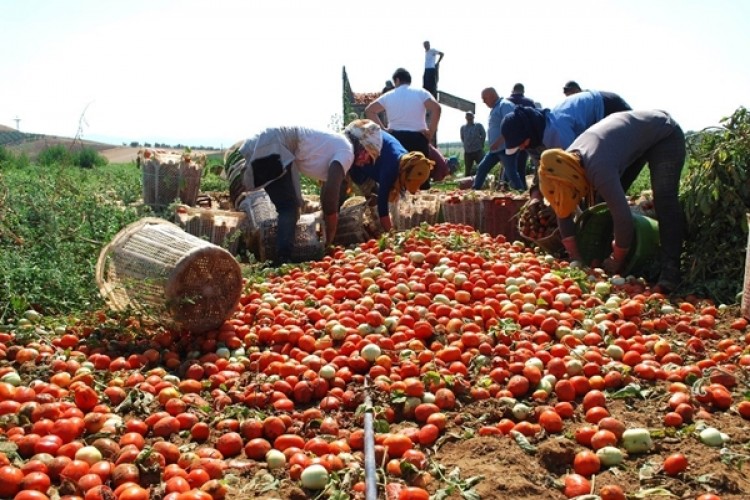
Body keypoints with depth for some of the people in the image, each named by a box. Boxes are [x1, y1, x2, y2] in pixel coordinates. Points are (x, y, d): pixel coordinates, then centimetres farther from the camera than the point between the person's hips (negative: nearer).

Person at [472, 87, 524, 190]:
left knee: (511, 173, -10)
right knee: (481, 168, 13)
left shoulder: (505, 105, -10)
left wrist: (498, 142, -27)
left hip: (505, 148, -10)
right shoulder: (495, 108, 19)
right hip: (495, 149, 10)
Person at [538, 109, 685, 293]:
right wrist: (575, 257, -6)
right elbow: (563, 212, -6)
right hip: (633, 133, 7)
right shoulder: (565, 164, -16)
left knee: (664, 201, -22)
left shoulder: (599, 169, -40)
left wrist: (617, 262, -21)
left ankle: (671, 271, -23)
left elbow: (623, 218, -36)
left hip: (664, 134, -7)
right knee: (609, 200, 4)